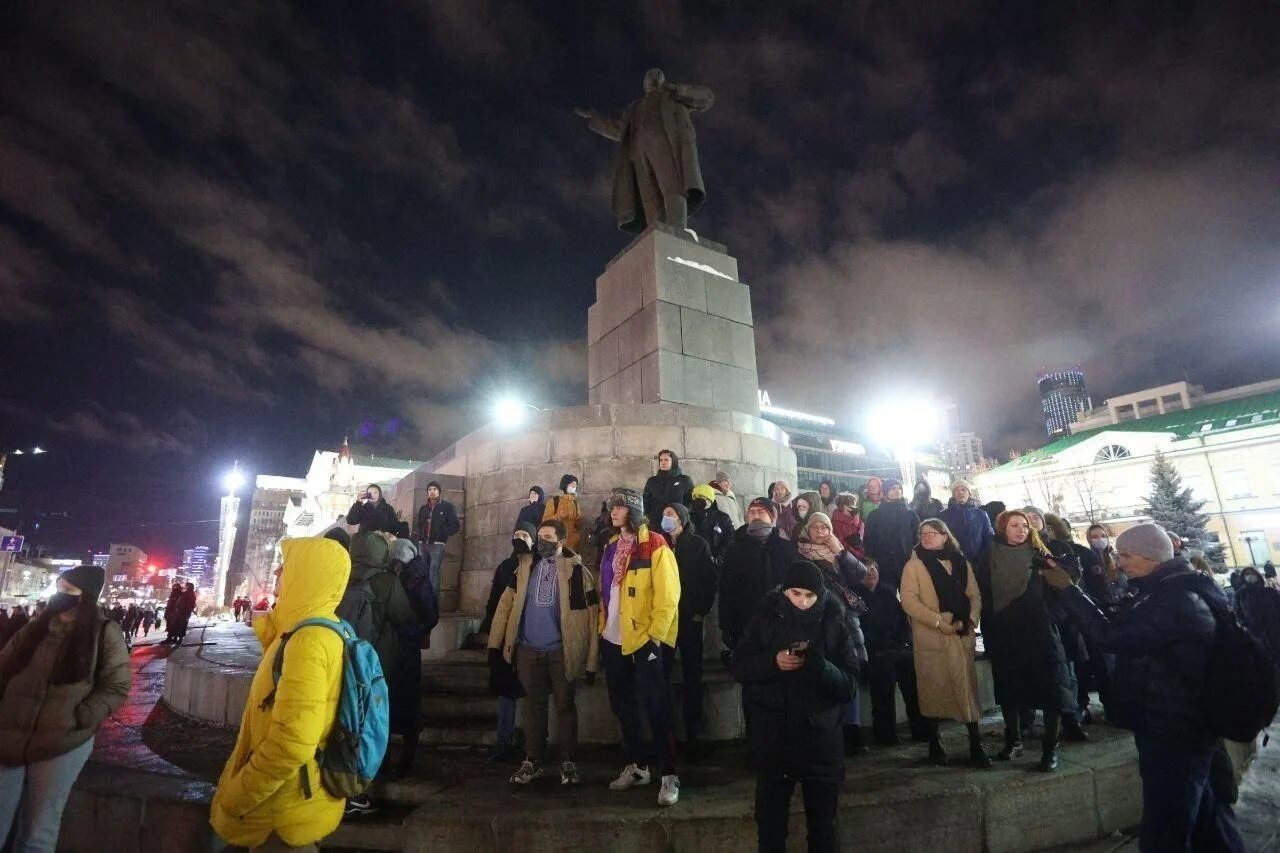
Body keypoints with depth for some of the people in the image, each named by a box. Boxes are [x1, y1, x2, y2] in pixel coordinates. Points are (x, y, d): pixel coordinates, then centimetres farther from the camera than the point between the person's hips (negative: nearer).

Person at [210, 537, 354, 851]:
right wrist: (270, 635, 12)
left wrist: (233, 799, -17)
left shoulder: (308, 641, -28)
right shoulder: (327, 630, 4)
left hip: (286, 813, -9)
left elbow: (291, 745, -31)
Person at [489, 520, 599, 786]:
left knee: (565, 706, 10)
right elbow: (506, 603, 5)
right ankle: (532, 760, 27)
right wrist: (495, 642, -2)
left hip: (562, 651, -3)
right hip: (529, 650, 3)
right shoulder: (525, 566, 4)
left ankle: (568, 762, 24)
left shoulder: (576, 570, -9)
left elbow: (592, 616, -9)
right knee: (535, 705, 14)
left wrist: (591, 661, -11)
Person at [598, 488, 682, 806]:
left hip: (645, 638, -7)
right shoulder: (611, 547, 11)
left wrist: (655, 636, -18)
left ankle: (669, 774, 12)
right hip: (613, 639, 7)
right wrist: (603, 627, 12)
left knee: (655, 705, -1)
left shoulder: (655, 546, -11)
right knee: (622, 705, 16)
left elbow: (668, 596, -15)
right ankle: (637, 764, 31)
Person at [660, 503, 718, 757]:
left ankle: (693, 735, 15)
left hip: (690, 619, -1)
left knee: (692, 677, 5)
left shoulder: (698, 544, 3)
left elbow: (711, 578, -1)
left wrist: (701, 610, -6)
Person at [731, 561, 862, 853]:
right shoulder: (765, 618, -5)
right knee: (770, 822, 16)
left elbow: (848, 685, -8)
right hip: (771, 734, 0)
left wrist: (819, 665, -27)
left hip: (820, 734, 0)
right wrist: (772, 662, -21)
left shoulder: (835, 624, -5)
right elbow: (737, 667, -4)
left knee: (823, 825, 18)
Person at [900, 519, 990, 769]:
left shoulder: (962, 563, 10)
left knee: (967, 688, 4)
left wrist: (971, 620, -9)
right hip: (930, 638, -3)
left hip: (961, 636, 3)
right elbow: (909, 600, -10)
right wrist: (939, 621, -17)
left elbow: (974, 595, 9)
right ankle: (934, 743, 20)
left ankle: (976, 746, 14)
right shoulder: (915, 564, -2)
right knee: (933, 689, 5)